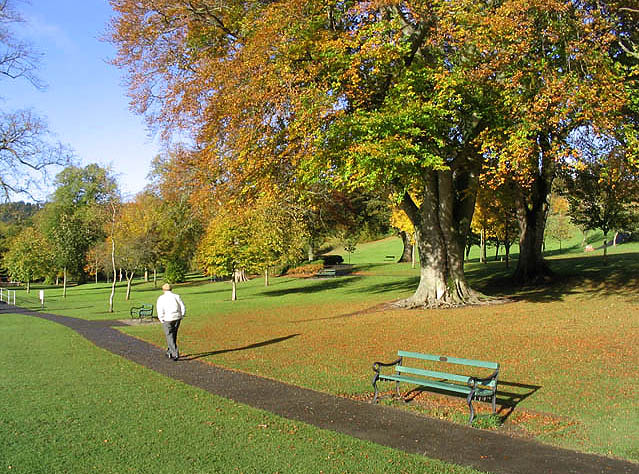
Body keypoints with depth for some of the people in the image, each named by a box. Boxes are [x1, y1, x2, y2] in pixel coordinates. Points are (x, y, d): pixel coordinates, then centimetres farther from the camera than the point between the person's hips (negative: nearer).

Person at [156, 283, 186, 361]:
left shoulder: (161, 298, -4)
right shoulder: (176, 297, 4)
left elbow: (160, 311, -12)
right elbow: (183, 308, -1)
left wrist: (162, 320, 0)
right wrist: (180, 317, 9)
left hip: (167, 319, -4)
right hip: (177, 318, 4)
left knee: (170, 337, 3)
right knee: (173, 335, 19)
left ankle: (175, 354, -7)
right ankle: (169, 352, 30)